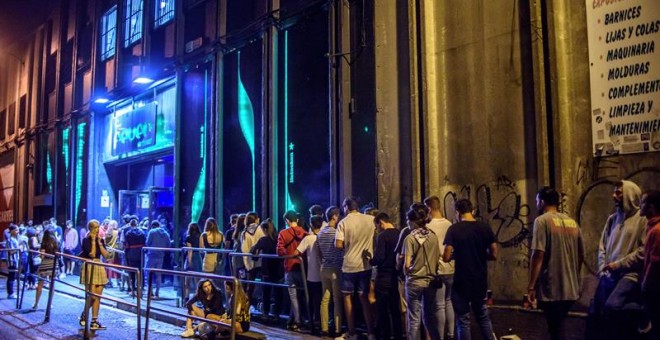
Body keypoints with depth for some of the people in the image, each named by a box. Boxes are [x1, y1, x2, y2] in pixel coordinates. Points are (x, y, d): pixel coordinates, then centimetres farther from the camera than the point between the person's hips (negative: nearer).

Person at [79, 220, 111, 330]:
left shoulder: (101, 240, 10)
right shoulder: (86, 240, -5)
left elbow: (105, 254, 0)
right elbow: (92, 254, -17)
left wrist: (99, 242, -5)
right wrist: (93, 240, -14)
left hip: (99, 268, 6)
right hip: (89, 267, -6)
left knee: (98, 296, 4)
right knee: (92, 296, -9)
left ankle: (94, 321, 10)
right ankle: (84, 314, 16)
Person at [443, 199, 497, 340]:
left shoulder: (454, 229, -11)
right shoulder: (485, 227, -1)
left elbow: (446, 258, -16)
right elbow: (494, 255, 0)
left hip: (461, 281, -4)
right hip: (480, 280, 4)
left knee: (463, 320, 7)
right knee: (483, 316, 21)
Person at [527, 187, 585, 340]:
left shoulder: (542, 220, -9)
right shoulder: (572, 222, 11)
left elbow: (538, 255, -18)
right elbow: (581, 256, 16)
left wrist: (531, 286, -15)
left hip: (551, 289, -7)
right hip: (570, 289, 7)